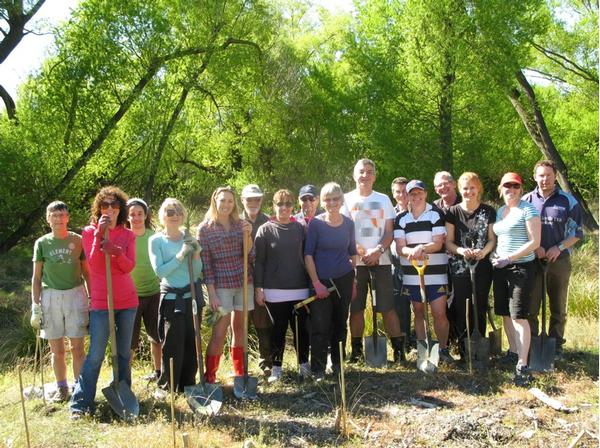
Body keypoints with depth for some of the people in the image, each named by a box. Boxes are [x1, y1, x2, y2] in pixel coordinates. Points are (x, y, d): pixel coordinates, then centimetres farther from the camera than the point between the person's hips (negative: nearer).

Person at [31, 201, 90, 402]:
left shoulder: (78, 241, 2)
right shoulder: (42, 243, 3)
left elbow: (86, 272, 7)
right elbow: (37, 277, 6)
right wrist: (35, 306, 1)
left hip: (75, 295, -1)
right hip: (50, 296, 1)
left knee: (77, 348, 0)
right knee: (57, 350, 8)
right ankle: (61, 388, 21)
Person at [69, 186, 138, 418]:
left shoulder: (128, 235, 7)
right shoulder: (90, 232, 0)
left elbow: (129, 266, -5)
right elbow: (93, 263, -13)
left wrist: (116, 251, -24)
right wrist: (99, 234, -19)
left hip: (127, 301, 3)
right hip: (101, 301, -3)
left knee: (124, 353, 10)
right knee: (95, 355, -6)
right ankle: (80, 404, -1)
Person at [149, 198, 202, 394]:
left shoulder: (189, 239, 8)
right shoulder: (156, 241, -2)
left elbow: (197, 272, 6)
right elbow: (159, 270, -13)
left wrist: (196, 254, -11)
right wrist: (181, 256, -18)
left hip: (192, 297, 4)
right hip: (171, 298, -4)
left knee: (191, 343, 7)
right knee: (172, 345, -5)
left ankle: (188, 383, 20)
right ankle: (165, 386, 11)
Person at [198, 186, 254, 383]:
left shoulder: (241, 224, 5)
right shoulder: (205, 228, -4)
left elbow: (251, 257, 3)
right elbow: (206, 264, -6)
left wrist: (247, 236, -13)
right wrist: (211, 294, -10)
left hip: (244, 282, 4)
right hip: (221, 285, -4)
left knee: (239, 328, 12)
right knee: (219, 332, -6)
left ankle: (240, 374, 23)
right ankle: (209, 379, 2)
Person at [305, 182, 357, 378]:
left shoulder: (348, 224, 4)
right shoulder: (316, 223, -7)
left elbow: (352, 253, 13)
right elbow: (308, 254, -7)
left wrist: (353, 281, 12)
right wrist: (316, 283, -12)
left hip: (344, 280, 3)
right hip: (321, 281, -3)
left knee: (340, 324, 11)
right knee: (320, 327, -2)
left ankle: (338, 363, 27)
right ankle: (318, 369, 9)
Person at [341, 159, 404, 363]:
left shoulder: (383, 199, 11)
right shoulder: (347, 199, 6)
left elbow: (389, 232, 6)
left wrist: (378, 250, -12)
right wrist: (362, 252, -13)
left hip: (381, 260, 1)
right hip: (355, 261, 0)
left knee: (387, 307, -3)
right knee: (356, 307, 3)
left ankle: (399, 348, 2)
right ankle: (356, 350, 13)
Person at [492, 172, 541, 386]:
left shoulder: (528, 210, -7)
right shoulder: (499, 211, 15)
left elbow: (534, 242, -12)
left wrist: (509, 258, -17)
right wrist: (495, 255, 4)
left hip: (521, 267, -7)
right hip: (501, 268, 7)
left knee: (519, 316, -11)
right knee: (505, 314, 12)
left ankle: (522, 365, -9)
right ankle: (512, 353, 27)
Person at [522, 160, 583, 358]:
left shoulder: (568, 201, 2)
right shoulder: (526, 201, 4)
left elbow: (576, 232, 4)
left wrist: (559, 247, -12)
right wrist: (534, 247, -9)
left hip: (559, 260, 0)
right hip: (532, 260, 0)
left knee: (558, 308, 8)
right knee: (530, 306, 1)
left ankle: (556, 346, 18)